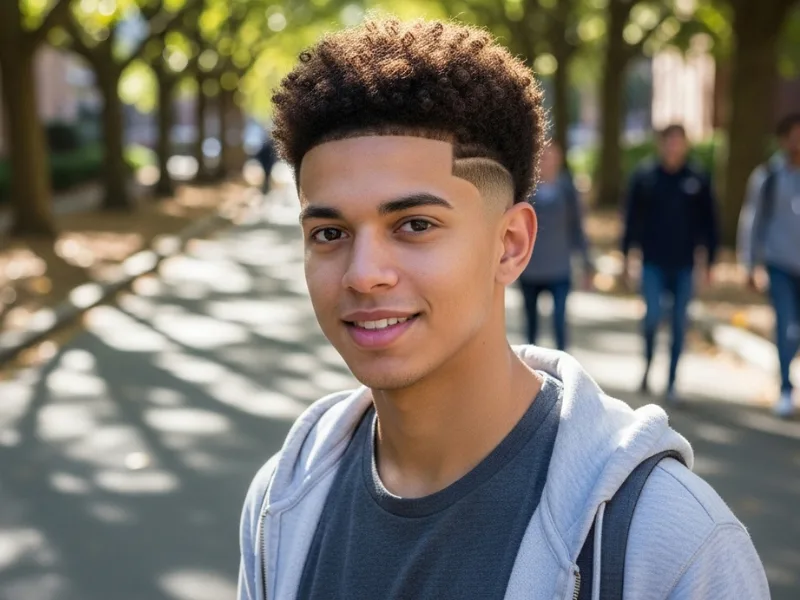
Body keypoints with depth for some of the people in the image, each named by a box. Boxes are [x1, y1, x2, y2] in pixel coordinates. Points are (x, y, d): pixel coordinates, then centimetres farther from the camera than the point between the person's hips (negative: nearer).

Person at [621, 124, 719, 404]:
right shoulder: (643, 176, -1)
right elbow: (631, 218, 4)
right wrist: (626, 255, 2)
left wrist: (710, 261, 3)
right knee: (652, 316, -11)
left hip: (684, 266, 1)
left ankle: (671, 383, 17)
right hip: (653, 264, -1)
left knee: (679, 325, 6)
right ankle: (647, 366, 16)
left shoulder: (698, 179, 0)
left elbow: (709, 223, 5)